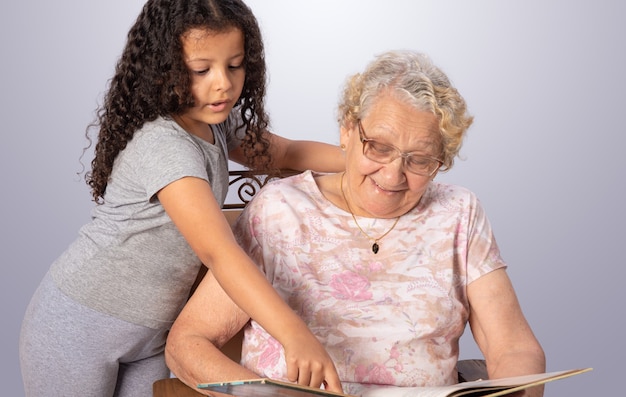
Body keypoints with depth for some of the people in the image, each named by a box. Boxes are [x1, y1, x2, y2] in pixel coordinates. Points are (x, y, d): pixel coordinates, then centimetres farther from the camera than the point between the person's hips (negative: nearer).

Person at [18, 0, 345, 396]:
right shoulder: (162, 144, -29)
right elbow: (218, 251, -39)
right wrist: (294, 334, -48)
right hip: (81, 324, -7)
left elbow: (281, 153, 12)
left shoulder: (216, 123, -1)